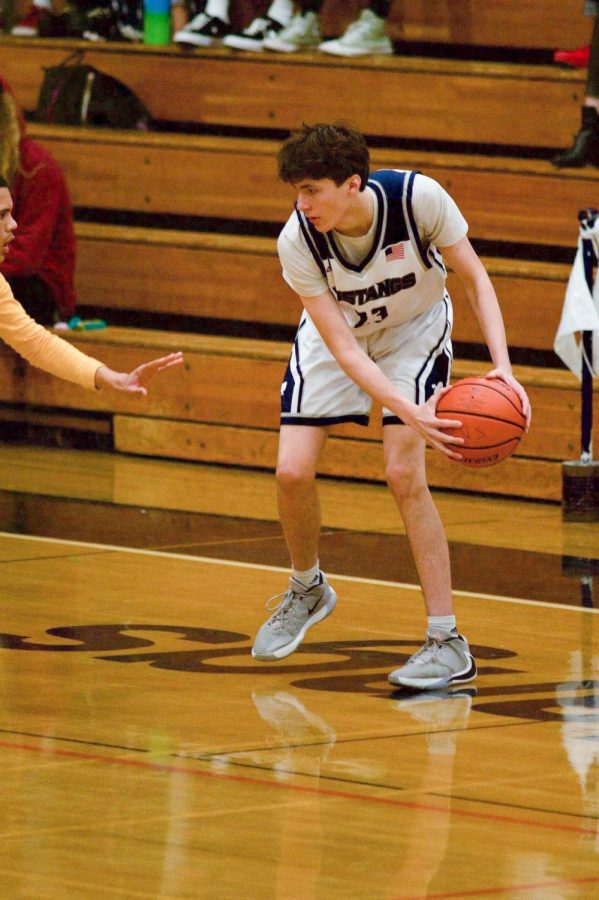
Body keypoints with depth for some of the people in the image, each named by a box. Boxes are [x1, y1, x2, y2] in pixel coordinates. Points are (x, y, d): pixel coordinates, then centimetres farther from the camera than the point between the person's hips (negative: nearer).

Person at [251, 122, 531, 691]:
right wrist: (408, 412, -44)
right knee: (292, 472, -8)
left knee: (403, 474, -17)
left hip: (414, 331, -2)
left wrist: (502, 367, -33)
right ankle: (306, 590, 25)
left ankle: (448, 644, -12)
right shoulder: (297, 241, -31)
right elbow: (342, 347, -30)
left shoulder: (419, 198, -34)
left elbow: (475, 280, -19)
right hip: (337, 334, 2)